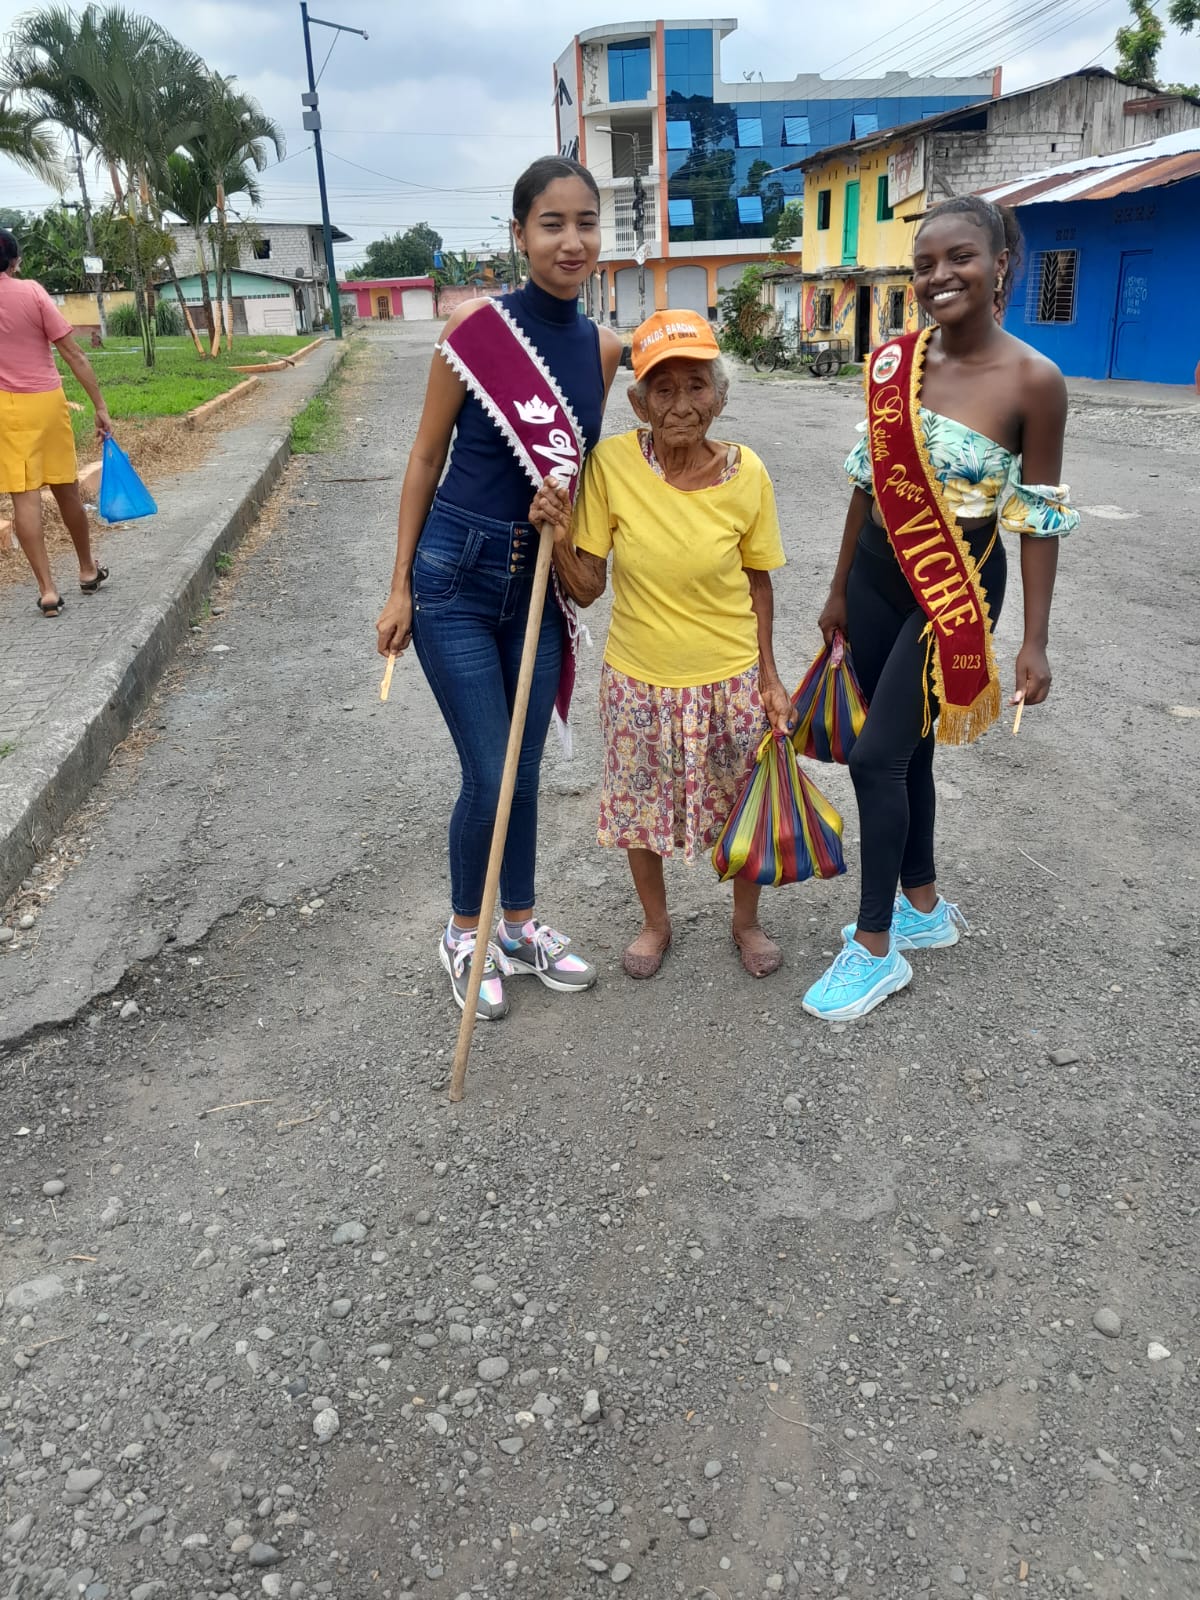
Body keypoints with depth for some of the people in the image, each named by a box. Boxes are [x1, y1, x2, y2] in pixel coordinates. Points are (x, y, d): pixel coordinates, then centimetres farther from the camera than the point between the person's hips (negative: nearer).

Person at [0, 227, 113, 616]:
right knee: (66, 489, 15)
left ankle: (47, 589, -6)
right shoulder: (32, 292, -6)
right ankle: (88, 569, 30)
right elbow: (73, 355, -8)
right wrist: (100, 406, -3)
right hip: (47, 401, 0)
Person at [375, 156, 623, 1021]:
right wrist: (400, 586, -4)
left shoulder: (603, 347, 3)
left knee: (526, 769, 13)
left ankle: (520, 924, 33)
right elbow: (427, 457, -5)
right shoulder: (479, 326, -10)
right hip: (455, 576, -4)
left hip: (538, 582, 5)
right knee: (490, 775, -2)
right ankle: (465, 933, 23)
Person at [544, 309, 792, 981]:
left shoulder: (747, 473, -12)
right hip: (639, 681, 0)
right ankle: (656, 921, 45)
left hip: (731, 680, 0)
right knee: (639, 809, 17)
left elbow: (756, 580, 0)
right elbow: (588, 587, -10)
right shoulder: (611, 463, -15)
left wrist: (769, 677, 2)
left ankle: (747, 920, 45)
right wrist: (560, 537, -28)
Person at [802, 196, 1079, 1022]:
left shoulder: (1033, 380, -13)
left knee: (877, 756, -7)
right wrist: (841, 590, 14)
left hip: (959, 587, -5)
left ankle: (875, 947, 9)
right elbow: (871, 479, 9)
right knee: (906, 749, 13)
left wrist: (1035, 640, -9)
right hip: (879, 574, 5)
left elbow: (1039, 518, -9)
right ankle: (925, 905, 33)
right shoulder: (894, 360, 1)